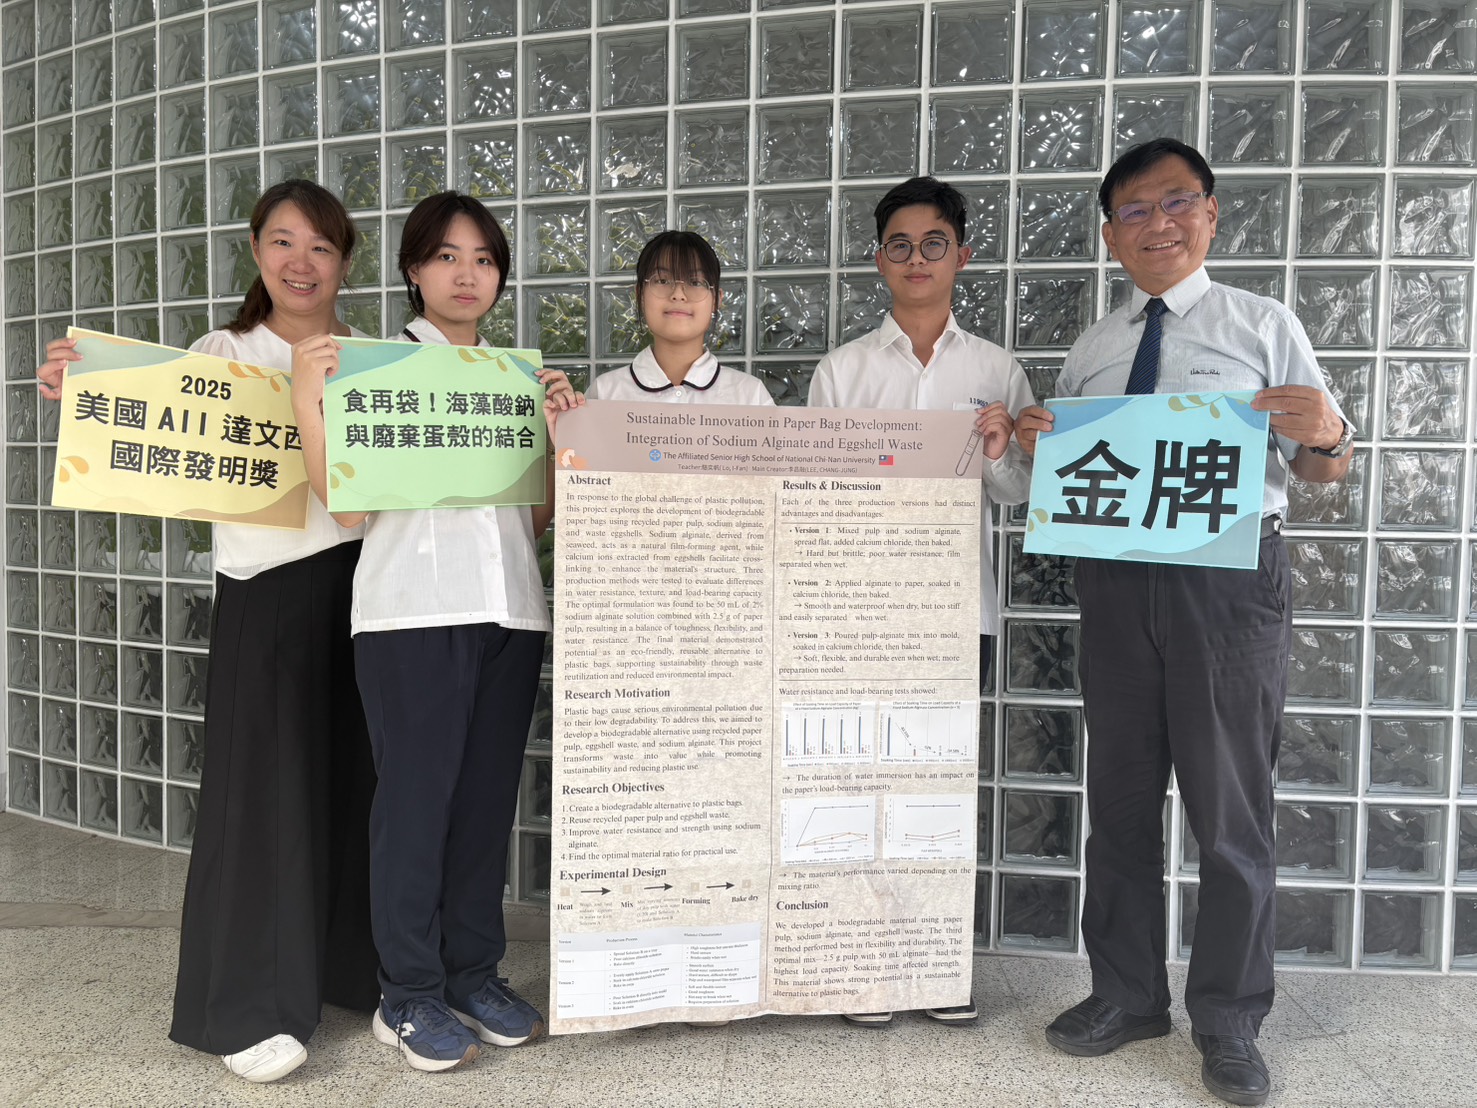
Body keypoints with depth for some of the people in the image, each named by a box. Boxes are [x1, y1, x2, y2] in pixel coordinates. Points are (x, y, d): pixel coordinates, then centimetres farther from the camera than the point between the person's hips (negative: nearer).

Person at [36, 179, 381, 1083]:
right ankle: (253, 1006, 15)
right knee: (264, 784, 1)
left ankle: (360, 969, 27)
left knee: (362, 781, 8)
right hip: (268, 593, -2)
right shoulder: (221, 355, 6)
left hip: (365, 584, 2)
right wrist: (81, 396, -23)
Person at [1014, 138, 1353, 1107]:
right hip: (1117, 580, 4)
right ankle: (1127, 995, 30)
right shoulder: (1088, 354, 13)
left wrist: (1327, 433, -20)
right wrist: (1039, 451, -4)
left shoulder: (1263, 326, 3)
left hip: (1231, 579, -3)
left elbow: (1324, 468, 2)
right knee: (1120, 798, 12)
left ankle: (1229, 1023, 24)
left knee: (1231, 807, 5)